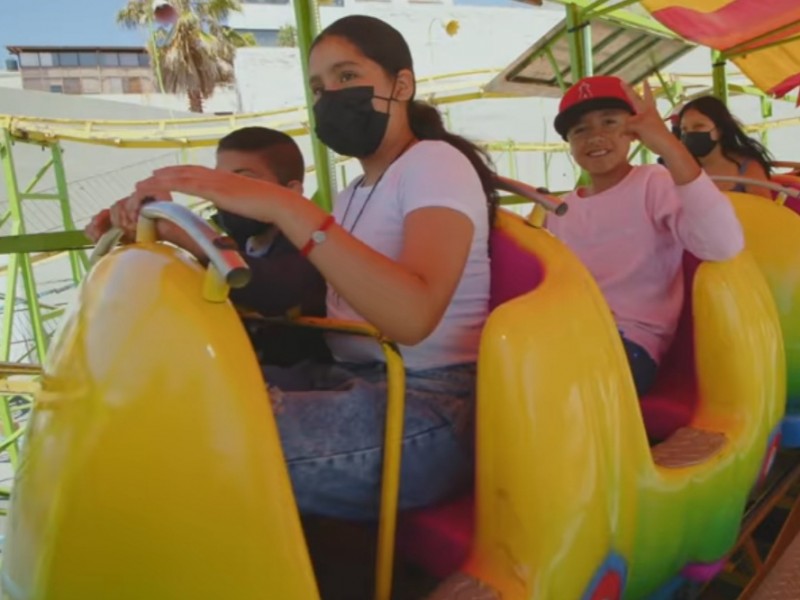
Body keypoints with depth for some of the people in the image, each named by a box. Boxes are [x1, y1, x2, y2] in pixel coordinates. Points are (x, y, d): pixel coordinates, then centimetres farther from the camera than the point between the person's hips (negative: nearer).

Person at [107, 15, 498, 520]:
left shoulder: (436, 162, -5)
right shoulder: (357, 193, 22)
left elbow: (413, 315, -26)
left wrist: (284, 207, -29)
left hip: (430, 411, -8)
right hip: (356, 384, 8)